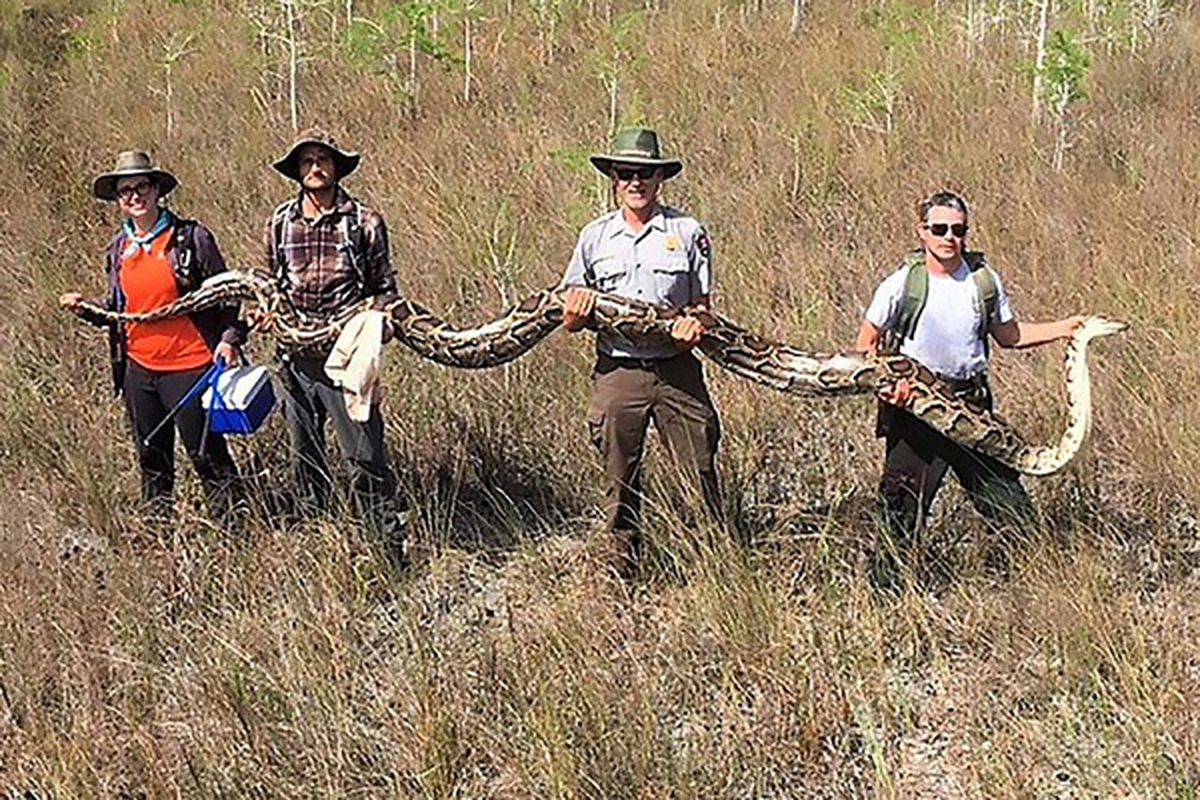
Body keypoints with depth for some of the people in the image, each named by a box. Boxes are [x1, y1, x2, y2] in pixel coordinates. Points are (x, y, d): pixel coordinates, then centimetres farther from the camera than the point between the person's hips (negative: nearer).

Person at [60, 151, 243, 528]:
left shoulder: (192, 238, -7)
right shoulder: (118, 249, 8)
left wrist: (229, 338, -16)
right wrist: (85, 307, 0)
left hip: (189, 366, -6)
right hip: (138, 368, 6)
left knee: (206, 454, -2)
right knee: (151, 460, 16)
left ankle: (231, 528, 9)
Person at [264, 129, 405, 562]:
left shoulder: (364, 221, -1)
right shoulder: (280, 222, 9)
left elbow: (386, 289, 4)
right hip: (296, 357, 4)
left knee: (365, 455, -8)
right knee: (305, 457, 13)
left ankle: (392, 545, -4)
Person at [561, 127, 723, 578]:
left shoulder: (688, 233, 5)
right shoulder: (595, 237, 9)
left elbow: (702, 303, 8)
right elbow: (571, 317, 11)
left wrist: (695, 324, -14)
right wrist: (576, 313, -12)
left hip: (676, 369, -1)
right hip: (617, 370, 1)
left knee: (701, 472, -3)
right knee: (619, 482, 7)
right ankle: (621, 571, 17)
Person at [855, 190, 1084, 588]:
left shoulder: (983, 280, 4)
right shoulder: (901, 285, -7)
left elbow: (1008, 334, 18)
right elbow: (866, 345, 1)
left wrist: (1063, 328, 8)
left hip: (972, 405, 4)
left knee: (1012, 509, 4)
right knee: (903, 510, -5)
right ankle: (884, 590, 9)